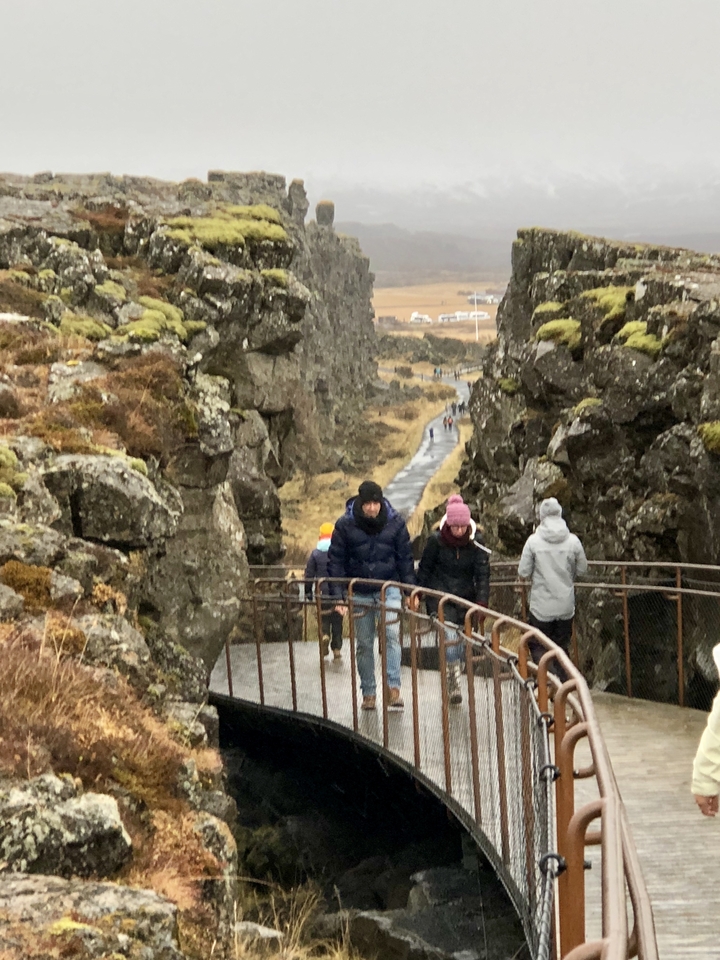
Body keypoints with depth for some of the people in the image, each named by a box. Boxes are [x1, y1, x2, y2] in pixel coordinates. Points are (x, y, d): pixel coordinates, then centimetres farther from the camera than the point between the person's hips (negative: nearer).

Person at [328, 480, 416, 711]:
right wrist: (338, 596, -10)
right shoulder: (345, 525, -8)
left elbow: (405, 558, 3)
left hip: (388, 589, 0)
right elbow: (335, 562, -4)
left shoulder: (395, 523, -4)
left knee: (391, 634, -18)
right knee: (364, 644, 6)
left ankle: (393, 687, -18)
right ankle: (368, 693, 15)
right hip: (359, 594, 0)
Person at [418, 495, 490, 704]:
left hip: (466, 596, 3)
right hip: (440, 596, -3)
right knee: (450, 637, -17)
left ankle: (450, 681, 25)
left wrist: (482, 601, -16)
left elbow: (482, 573, -7)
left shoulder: (476, 541, -7)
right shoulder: (436, 540, -11)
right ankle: (453, 686, -15)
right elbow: (424, 568, 1)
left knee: (461, 640, 7)